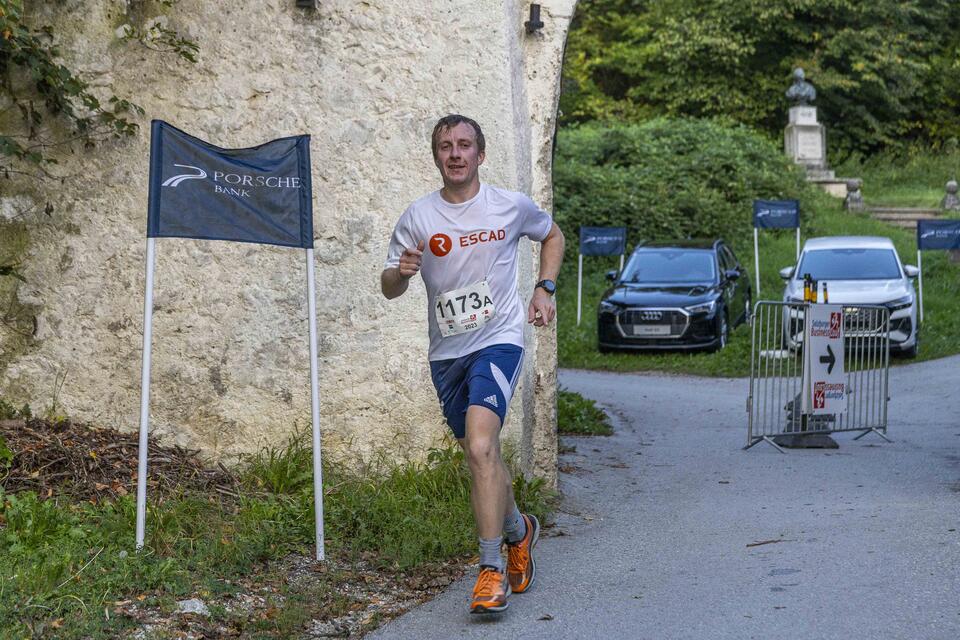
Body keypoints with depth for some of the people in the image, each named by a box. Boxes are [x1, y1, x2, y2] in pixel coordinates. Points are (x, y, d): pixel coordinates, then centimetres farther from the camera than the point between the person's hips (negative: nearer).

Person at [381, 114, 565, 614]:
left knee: (481, 447, -23)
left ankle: (492, 568, -19)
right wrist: (401, 272, -20)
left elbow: (552, 235, 19)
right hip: (446, 351, 4)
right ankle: (518, 530, 42)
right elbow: (388, 288, 3)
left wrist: (545, 289, 5)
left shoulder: (511, 206, -2)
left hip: (498, 339, -4)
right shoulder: (417, 217, 0)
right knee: (480, 455, 15)